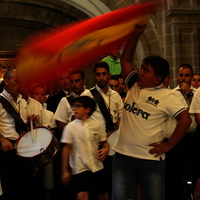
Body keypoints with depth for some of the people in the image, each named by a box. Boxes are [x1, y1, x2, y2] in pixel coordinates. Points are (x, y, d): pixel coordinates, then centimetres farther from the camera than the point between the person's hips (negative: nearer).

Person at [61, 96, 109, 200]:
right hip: (79, 167, -2)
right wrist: (65, 170, -2)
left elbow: (104, 142, 13)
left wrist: (105, 149, -11)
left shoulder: (97, 126, 0)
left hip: (96, 166, 3)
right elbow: (66, 148, -2)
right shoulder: (70, 127, -4)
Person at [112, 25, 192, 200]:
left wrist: (168, 146, -12)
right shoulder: (134, 86, 8)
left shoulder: (166, 97, -7)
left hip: (150, 158, -4)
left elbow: (185, 119, -13)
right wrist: (135, 35, 2)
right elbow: (125, 60, 12)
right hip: (123, 155, 4)